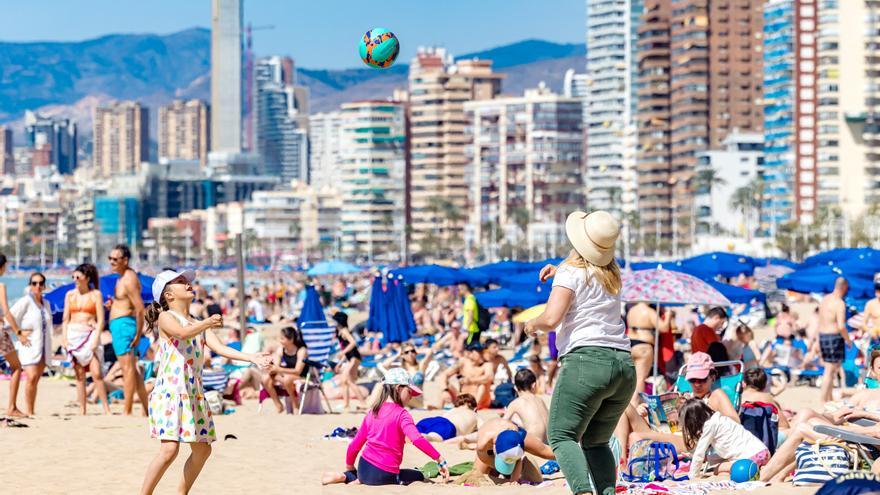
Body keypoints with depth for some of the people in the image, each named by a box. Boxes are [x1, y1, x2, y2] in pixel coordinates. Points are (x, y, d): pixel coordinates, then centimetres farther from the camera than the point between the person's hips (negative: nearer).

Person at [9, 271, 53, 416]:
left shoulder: (46, 304, 15)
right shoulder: (25, 301, -6)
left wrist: (49, 346, 14)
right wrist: (19, 335, -9)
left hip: (44, 347, 6)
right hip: (29, 345, -6)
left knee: (36, 380, 4)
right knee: (31, 377, -19)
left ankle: (31, 411, 7)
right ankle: (28, 411, -16)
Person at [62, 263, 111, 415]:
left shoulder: (96, 294, 2)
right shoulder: (70, 295, 11)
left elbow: (100, 319, -1)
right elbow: (65, 319, 13)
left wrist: (96, 339, -11)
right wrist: (64, 338, 1)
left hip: (90, 334, -3)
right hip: (73, 334, 3)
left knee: (96, 373, -12)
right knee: (79, 374, 2)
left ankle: (107, 409, -9)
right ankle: (82, 410, 4)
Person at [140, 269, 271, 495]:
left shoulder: (198, 324, 16)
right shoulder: (166, 318, -3)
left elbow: (220, 348, 3)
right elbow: (182, 333, -25)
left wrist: (251, 358, -11)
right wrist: (206, 324, -41)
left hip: (194, 393, 8)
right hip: (170, 390, -8)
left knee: (202, 450, 9)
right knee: (170, 448, -18)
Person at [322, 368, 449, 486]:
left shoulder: (372, 412, 9)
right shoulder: (401, 414, -10)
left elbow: (355, 445, 12)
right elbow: (417, 439, -25)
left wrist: (349, 468, 27)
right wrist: (441, 461, -25)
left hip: (364, 469, 8)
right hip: (385, 474, -8)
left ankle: (344, 477, 7)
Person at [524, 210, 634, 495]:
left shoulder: (571, 273, -3)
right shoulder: (613, 275, 19)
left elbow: (551, 320, -14)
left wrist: (533, 325, 6)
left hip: (586, 360, -7)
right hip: (624, 365, 7)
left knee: (562, 436, -3)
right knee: (596, 442, 17)